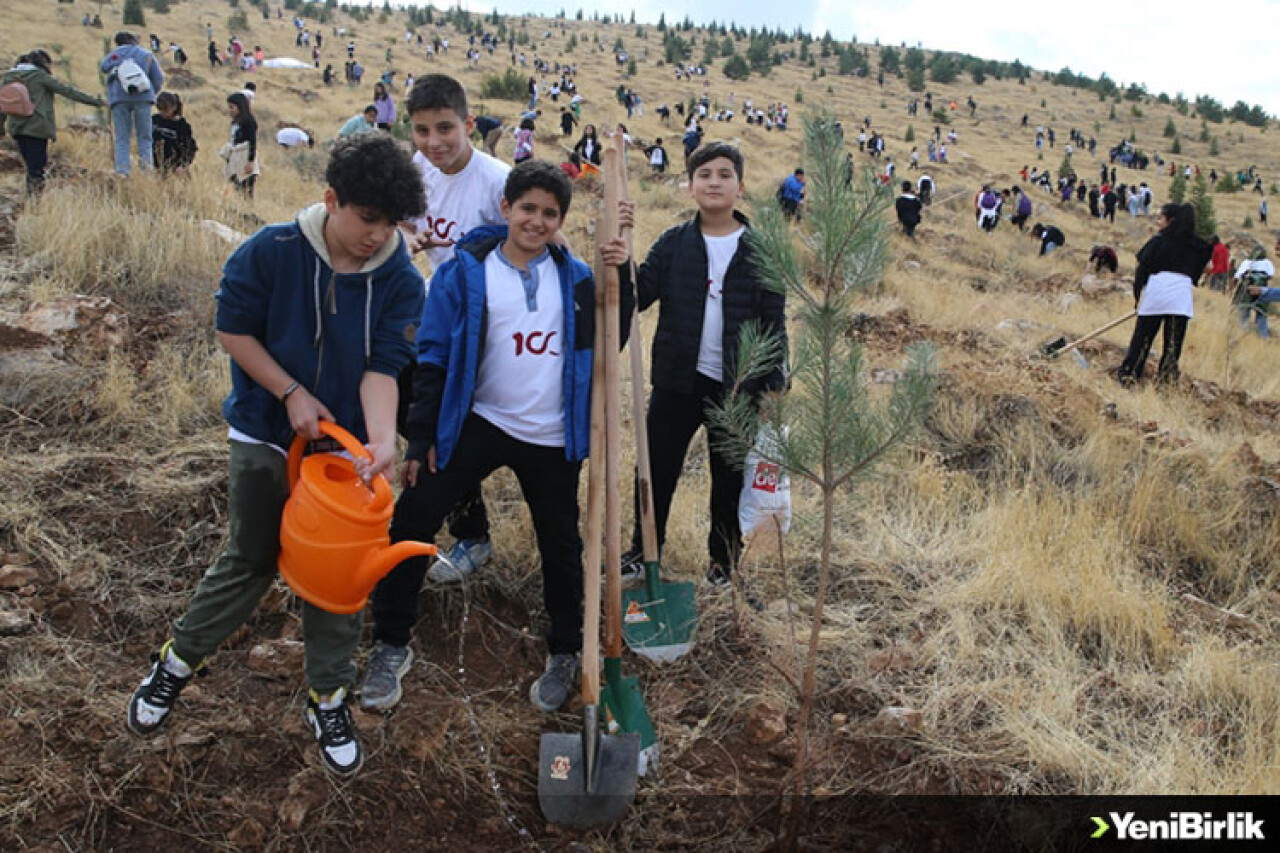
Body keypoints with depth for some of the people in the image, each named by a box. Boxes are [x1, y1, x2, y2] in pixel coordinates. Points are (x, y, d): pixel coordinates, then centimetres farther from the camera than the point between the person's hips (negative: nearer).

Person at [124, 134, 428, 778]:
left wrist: (382, 438, -33)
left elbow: (383, 367, -16)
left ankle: (328, 698, 27)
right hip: (266, 436, -1)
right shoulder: (272, 251, -16)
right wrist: (292, 394, -15)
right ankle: (180, 659, 37)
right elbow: (233, 329, -7)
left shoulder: (400, 281, -13)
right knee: (251, 559, 11)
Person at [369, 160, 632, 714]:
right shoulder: (465, 272, -4)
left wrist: (619, 277, -8)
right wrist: (420, 438, -7)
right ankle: (391, 645, 12)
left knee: (561, 545, 13)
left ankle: (565, 653, 35)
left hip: (553, 438, 2)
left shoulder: (574, 276, 3)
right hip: (479, 423, -1)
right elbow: (434, 356, -4)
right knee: (411, 520, -8)